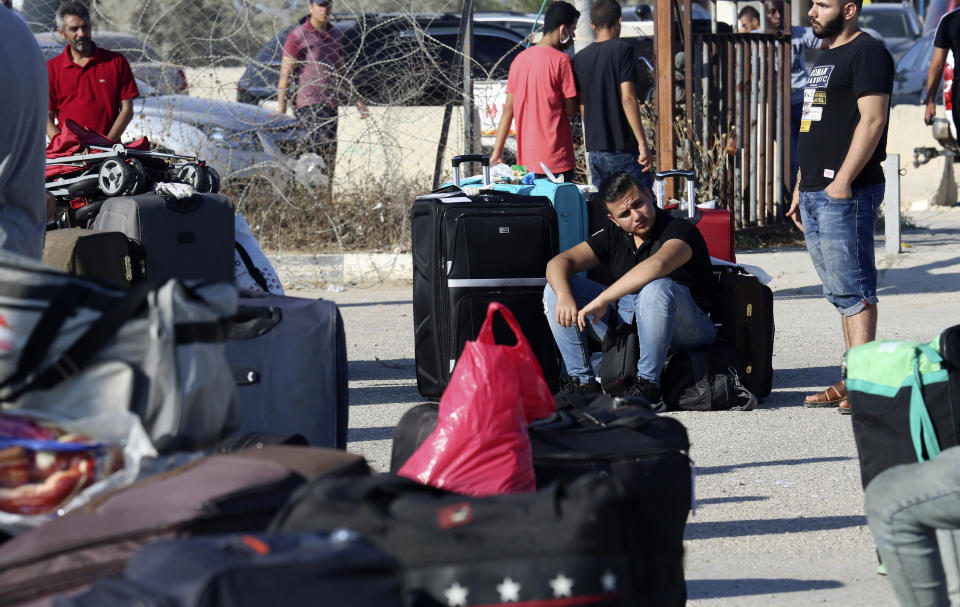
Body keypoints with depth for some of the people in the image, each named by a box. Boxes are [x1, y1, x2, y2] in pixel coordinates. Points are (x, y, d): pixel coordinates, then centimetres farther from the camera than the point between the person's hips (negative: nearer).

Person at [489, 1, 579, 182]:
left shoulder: (519, 59, 9)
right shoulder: (561, 60, -10)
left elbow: (508, 109, 10)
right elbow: (571, 111, -8)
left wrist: (497, 152, 12)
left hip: (525, 160, 7)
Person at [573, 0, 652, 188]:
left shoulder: (580, 58, 10)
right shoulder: (622, 50, -8)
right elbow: (628, 98, -16)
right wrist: (642, 143, -16)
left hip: (594, 150, 6)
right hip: (624, 150, -6)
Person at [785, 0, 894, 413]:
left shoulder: (867, 53, -8)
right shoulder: (827, 58, 22)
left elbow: (872, 120, -18)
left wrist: (842, 180, -22)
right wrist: (801, 189, 23)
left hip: (846, 193, -10)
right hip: (815, 194, 10)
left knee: (853, 291, -11)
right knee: (841, 294, 10)